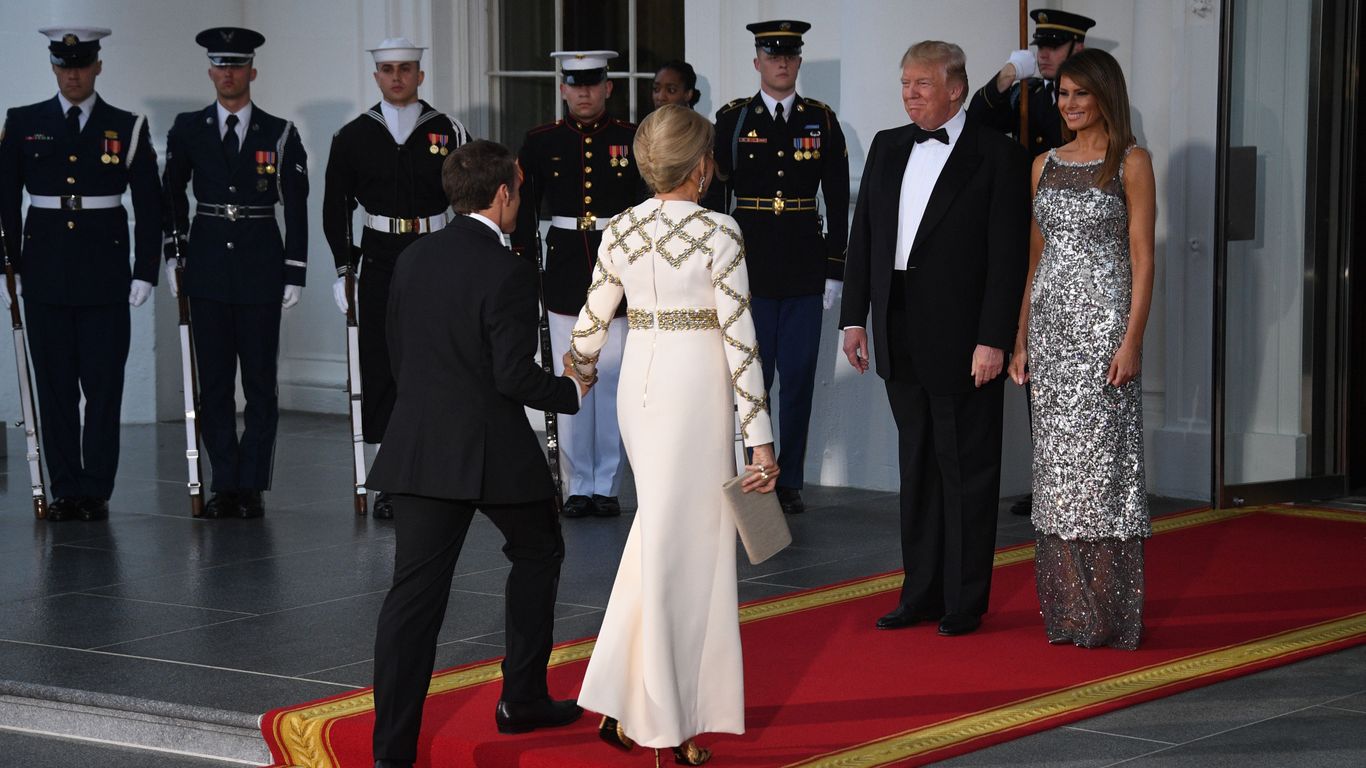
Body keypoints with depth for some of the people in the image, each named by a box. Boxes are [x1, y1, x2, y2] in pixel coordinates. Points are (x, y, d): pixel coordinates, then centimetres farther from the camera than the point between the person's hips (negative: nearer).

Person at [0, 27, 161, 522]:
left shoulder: (128, 128, 3)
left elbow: (148, 206, 3)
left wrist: (145, 273, -2)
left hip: (105, 272, -1)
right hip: (44, 272, 1)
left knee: (104, 384, -2)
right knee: (54, 385, 3)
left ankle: (96, 491, 4)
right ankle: (65, 491, 8)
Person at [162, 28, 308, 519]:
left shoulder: (279, 134, 1)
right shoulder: (188, 130, 6)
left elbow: (297, 209, 1)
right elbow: (172, 193, 16)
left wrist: (294, 274, -3)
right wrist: (173, 252, 9)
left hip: (260, 269, -2)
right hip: (208, 268, 2)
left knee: (260, 382, 0)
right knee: (214, 382, 3)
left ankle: (252, 487, 5)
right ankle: (225, 485, 9)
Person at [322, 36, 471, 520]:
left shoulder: (448, 133, 2)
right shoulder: (353, 137, 4)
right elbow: (336, 208, 7)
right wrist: (343, 269, 1)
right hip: (379, 263, 0)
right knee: (379, 371, 0)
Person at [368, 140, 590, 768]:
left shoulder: (413, 259, 6)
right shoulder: (507, 272, -14)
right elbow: (516, 376, -17)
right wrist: (571, 390, 2)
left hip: (417, 448, 5)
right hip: (493, 450, -5)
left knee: (416, 591, 2)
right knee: (538, 553, 22)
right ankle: (522, 699, 29)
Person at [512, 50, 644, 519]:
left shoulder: (632, 140, 2)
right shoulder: (541, 143, 4)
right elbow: (524, 212, 7)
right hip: (565, 271, 1)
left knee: (612, 382, 1)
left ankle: (607, 485, 9)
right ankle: (578, 486, 11)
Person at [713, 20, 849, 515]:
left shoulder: (822, 121, 6)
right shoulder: (732, 120, 2)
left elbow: (838, 202, 7)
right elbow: (715, 196, 3)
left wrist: (834, 270, 2)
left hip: (805, 271, 1)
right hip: (749, 268, -1)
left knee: (799, 378, 4)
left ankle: (790, 480, 12)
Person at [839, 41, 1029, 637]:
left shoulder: (998, 157, -7)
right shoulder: (887, 147, 11)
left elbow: (1008, 257, -11)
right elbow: (863, 236, 13)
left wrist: (993, 340, -16)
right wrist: (854, 317, 7)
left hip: (963, 342, -6)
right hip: (901, 341, 6)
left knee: (966, 473, 2)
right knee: (917, 470, 13)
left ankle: (965, 602, 11)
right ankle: (922, 593, 22)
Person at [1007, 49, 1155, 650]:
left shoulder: (1130, 162, -3)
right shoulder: (1045, 165, 13)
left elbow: (1141, 257, -7)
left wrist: (1132, 340, -15)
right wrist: (1021, 339, 11)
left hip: (1104, 319, -5)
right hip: (1049, 322, 6)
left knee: (1103, 456, -4)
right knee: (1056, 459, 6)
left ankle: (1108, 613, 2)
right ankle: (1066, 608, 13)